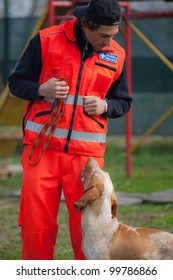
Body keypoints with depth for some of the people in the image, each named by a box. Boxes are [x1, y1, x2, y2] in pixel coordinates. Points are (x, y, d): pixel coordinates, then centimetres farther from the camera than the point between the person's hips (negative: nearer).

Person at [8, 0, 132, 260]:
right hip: (42, 148, -1)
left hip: (87, 152, 2)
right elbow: (16, 82, 5)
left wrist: (104, 106, -6)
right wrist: (42, 89, -14)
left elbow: (123, 102, 16)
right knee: (36, 223, 0)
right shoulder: (45, 41, -2)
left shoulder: (117, 55, 6)